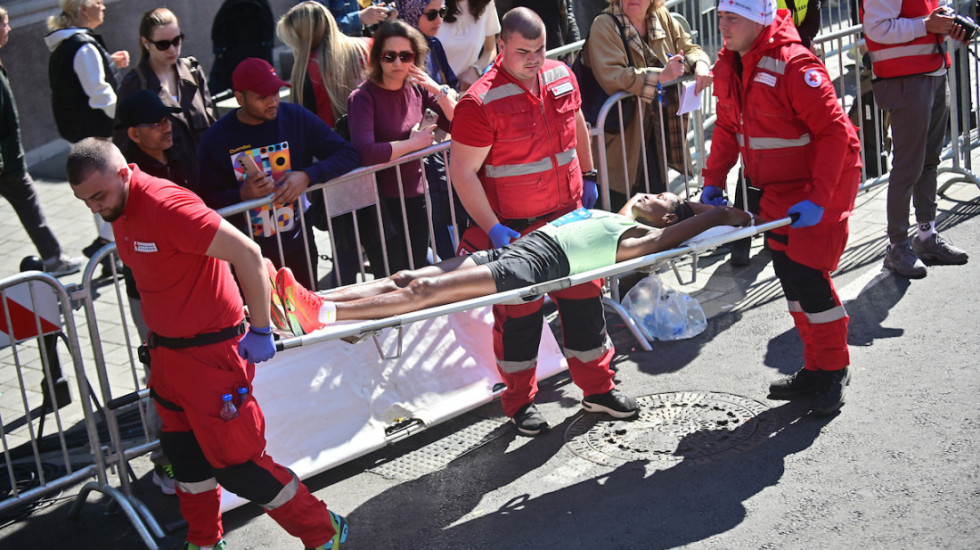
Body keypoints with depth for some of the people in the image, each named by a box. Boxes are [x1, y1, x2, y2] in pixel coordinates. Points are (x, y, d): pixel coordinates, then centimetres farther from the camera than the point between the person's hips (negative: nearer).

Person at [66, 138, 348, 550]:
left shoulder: (166, 205, -24)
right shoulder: (120, 211, 4)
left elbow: (246, 254, -28)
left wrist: (260, 330, -21)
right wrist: (156, 336, 19)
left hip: (210, 353, -9)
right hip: (167, 352, 9)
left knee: (236, 462, -3)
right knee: (185, 454, 19)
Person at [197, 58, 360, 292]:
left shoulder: (297, 117, -5)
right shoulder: (216, 138, -7)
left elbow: (347, 154, -6)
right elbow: (207, 200, -7)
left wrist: (307, 176, -20)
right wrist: (242, 194, -25)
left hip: (297, 245, 2)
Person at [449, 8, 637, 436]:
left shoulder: (562, 77, 0)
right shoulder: (481, 102, -19)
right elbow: (462, 171, -17)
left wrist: (587, 177, 22)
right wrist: (492, 230, -22)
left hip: (568, 216, 6)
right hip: (515, 228, -5)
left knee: (585, 298, 14)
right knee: (519, 313, 6)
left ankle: (597, 388, 31)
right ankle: (520, 402, 23)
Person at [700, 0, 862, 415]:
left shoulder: (793, 65, -26)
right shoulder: (728, 66, 0)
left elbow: (834, 132, -25)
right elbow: (728, 127, 12)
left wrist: (817, 198, -28)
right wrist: (713, 179, 2)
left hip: (822, 183, -8)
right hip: (779, 190, 8)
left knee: (808, 276, -9)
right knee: (788, 274, 11)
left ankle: (834, 372, 9)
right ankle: (815, 368, 26)